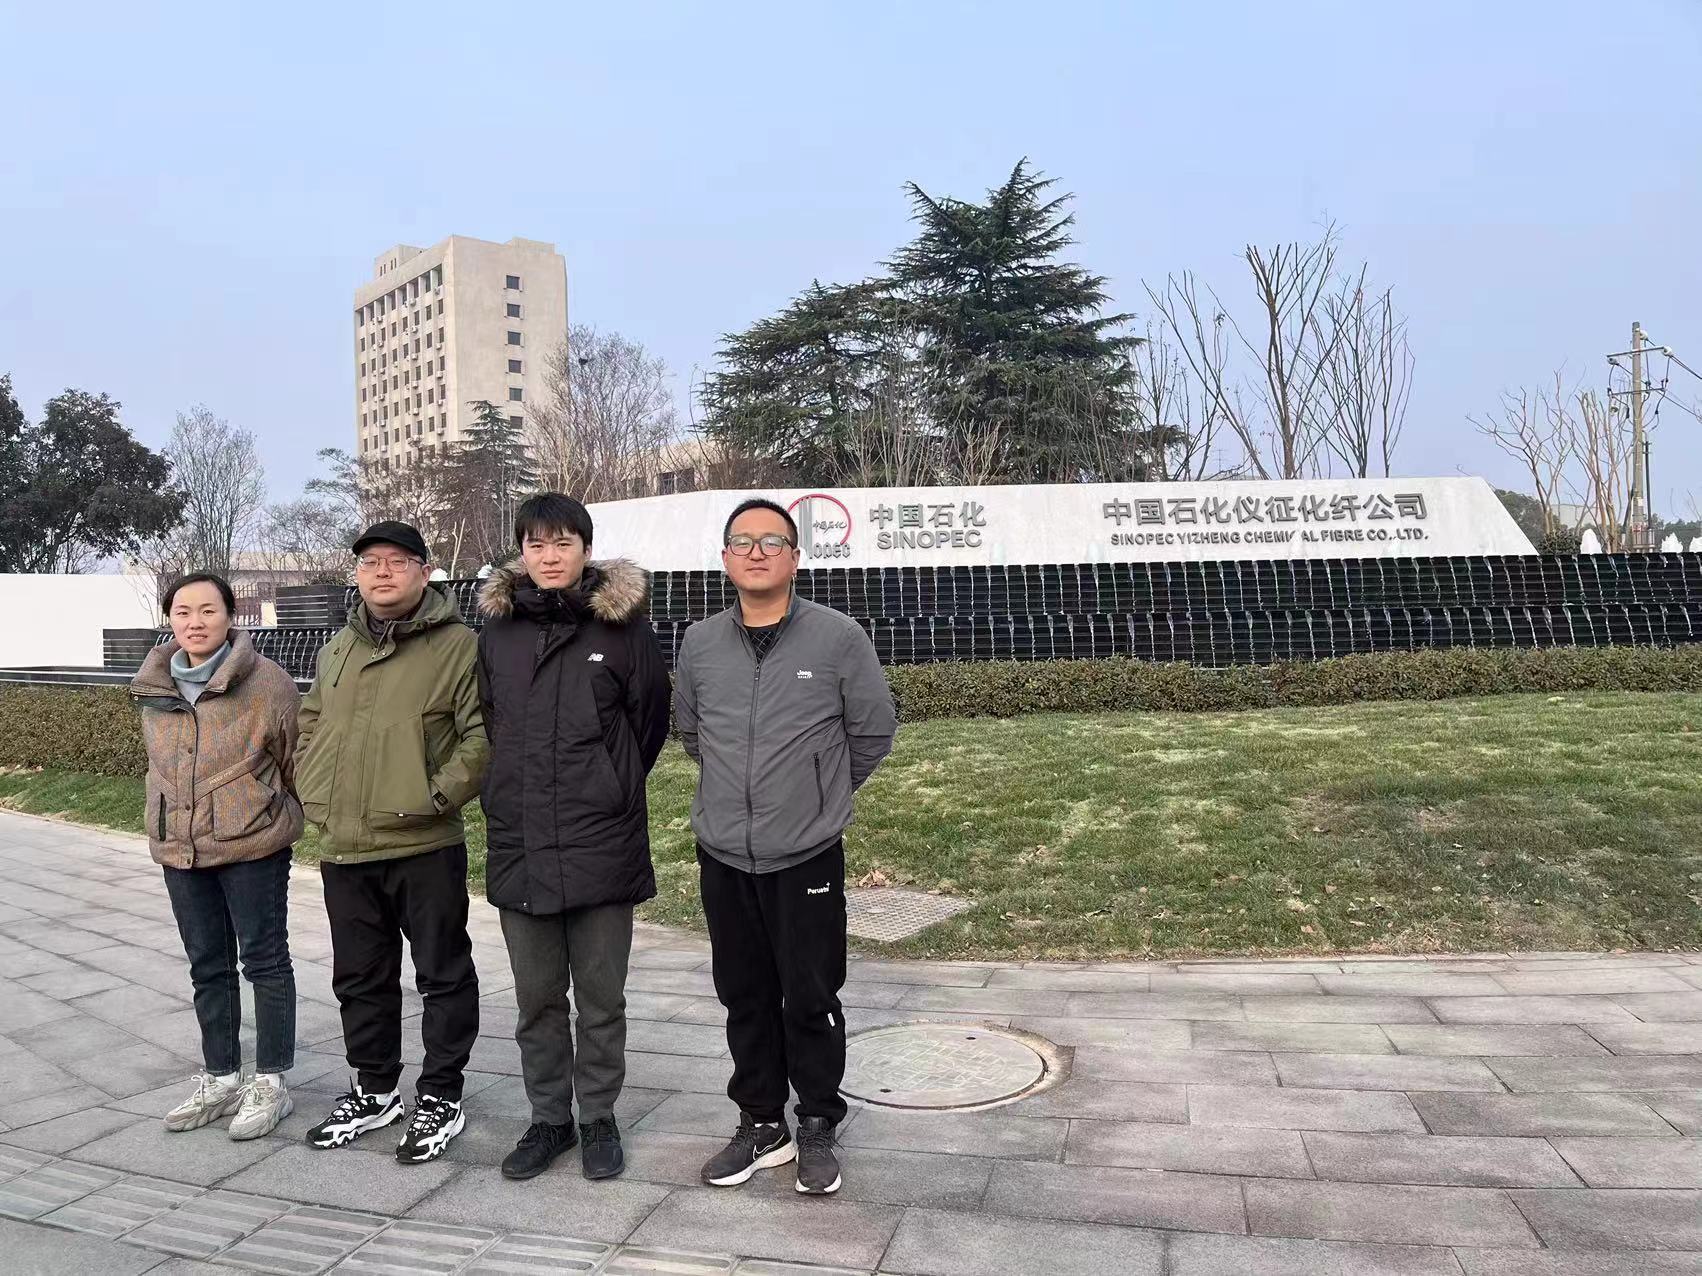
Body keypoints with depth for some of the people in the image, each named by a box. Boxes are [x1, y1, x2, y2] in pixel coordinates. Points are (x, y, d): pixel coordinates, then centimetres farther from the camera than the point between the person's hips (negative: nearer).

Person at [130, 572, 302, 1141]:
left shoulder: (267, 682, -14)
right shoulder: (154, 687, 5)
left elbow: (296, 762, -6)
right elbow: (162, 763, 17)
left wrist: (279, 818, 5)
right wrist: (176, 823, 17)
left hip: (252, 845, -6)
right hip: (179, 848, 6)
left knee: (265, 960, 5)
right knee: (208, 966, 16)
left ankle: (270, 1083, 16)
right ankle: (220, 1079, 30)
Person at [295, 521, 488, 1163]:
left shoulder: (458, 646, -9)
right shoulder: (337, 650, 13)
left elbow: (483, 733, -14)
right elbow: (310, 725, 23)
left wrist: (438, 793, -17)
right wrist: (315, 792, 12)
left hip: (425, 848, -6)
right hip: (345, 851, 7)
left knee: (443, 974, 5)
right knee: (360, 978, 18)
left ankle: (440, 1096, 19)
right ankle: (374, 1091, 34)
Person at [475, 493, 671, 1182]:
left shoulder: (623, 624, -4)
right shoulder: (497, 628, 6)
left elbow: (650, 718, 3)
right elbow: (485, 721, 15)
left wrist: (611, 786, 7)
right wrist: (512, 794, 10)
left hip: (601, 844, -3)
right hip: (519, 843, 3)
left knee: (601, 997, 8)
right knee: (537, 998, 14)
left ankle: (599, 1119, 26)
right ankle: (549, 1119, 29)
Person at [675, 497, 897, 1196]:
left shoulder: (839, 637, -10)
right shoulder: (699, 644, 1)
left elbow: (873, 731, 2)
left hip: (808, 856, -3)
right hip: (723, 856, 4)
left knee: (811, 999, 6)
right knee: (746, 998, 14)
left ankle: (817, 1128, 25)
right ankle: (761, 1123, 31)